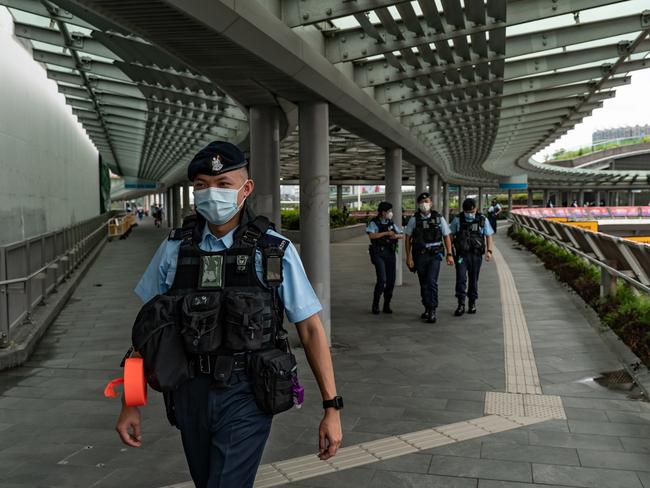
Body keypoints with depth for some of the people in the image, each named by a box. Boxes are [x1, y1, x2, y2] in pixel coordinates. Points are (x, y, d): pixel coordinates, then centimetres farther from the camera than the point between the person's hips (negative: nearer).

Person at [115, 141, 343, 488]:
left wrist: (332, 408, -7)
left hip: (245, 397, -3)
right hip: (190, 394, 4)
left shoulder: (275, 251, -8)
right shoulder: (175, 248, -1)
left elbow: (310, 329, -5)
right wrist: (130, 404, 5)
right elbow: (147, 326, 7)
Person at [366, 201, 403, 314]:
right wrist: (386, 233, -18)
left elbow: (401, 235, 15)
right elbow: (371, 235, -20)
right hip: (379, 254, -5)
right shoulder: (374, 223, -3)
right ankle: (375, 304, 0)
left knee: (391, 280, 3)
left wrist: (396, 235, -7)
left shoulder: (391, 223, 14)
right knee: (382, 279, -15)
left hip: (390, 254, 5)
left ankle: (387, 305, 15)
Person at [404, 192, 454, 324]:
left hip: (435, 255, -1)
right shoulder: (414, 219, 1)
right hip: (420, 256, 1)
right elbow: (408, 239, 4)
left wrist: (449, 254, 2)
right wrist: (409, 257, -2)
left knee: (432, 282, -15)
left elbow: (447, 237, 8)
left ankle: (432, 311, -11)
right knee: (424, 284, 9)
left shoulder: (439, 218, 2)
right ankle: (427, 309, 25)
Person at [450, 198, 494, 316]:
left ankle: (472, 303, 22)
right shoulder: (457, 220, 1)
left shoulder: (483, 220, 2)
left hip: (476, 254, 1)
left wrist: (489, 251, -8)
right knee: (461, 278, -10)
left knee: (473, 279, 9)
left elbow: (488, 236, 4)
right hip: (461, 254, -1)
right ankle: (461, 305, -6)